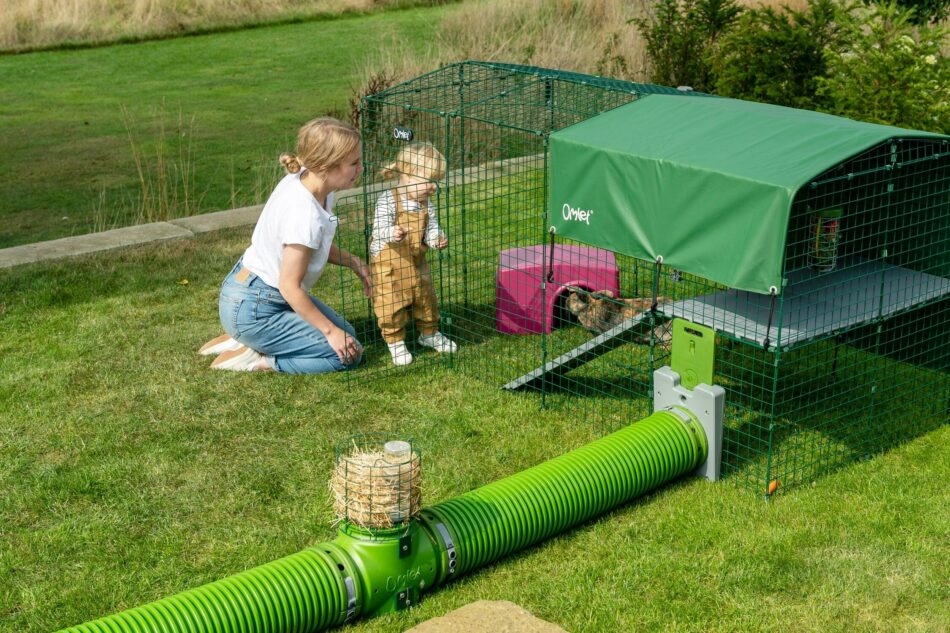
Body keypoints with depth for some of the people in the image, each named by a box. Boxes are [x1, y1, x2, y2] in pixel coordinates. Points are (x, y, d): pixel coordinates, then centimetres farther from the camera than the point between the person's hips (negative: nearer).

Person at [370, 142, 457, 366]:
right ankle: (395, 342, 18)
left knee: (425, 299, 18)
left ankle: (429, 334, 40)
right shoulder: (388, 201, -19)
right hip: (388, 264, -6)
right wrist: (393, 233, -50)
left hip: (416, 263, 6)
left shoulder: (427, 205, 0)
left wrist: (437, 239, -26)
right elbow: (379, 228, -28)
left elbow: (431, 229, -2)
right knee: (391, 305, 0)